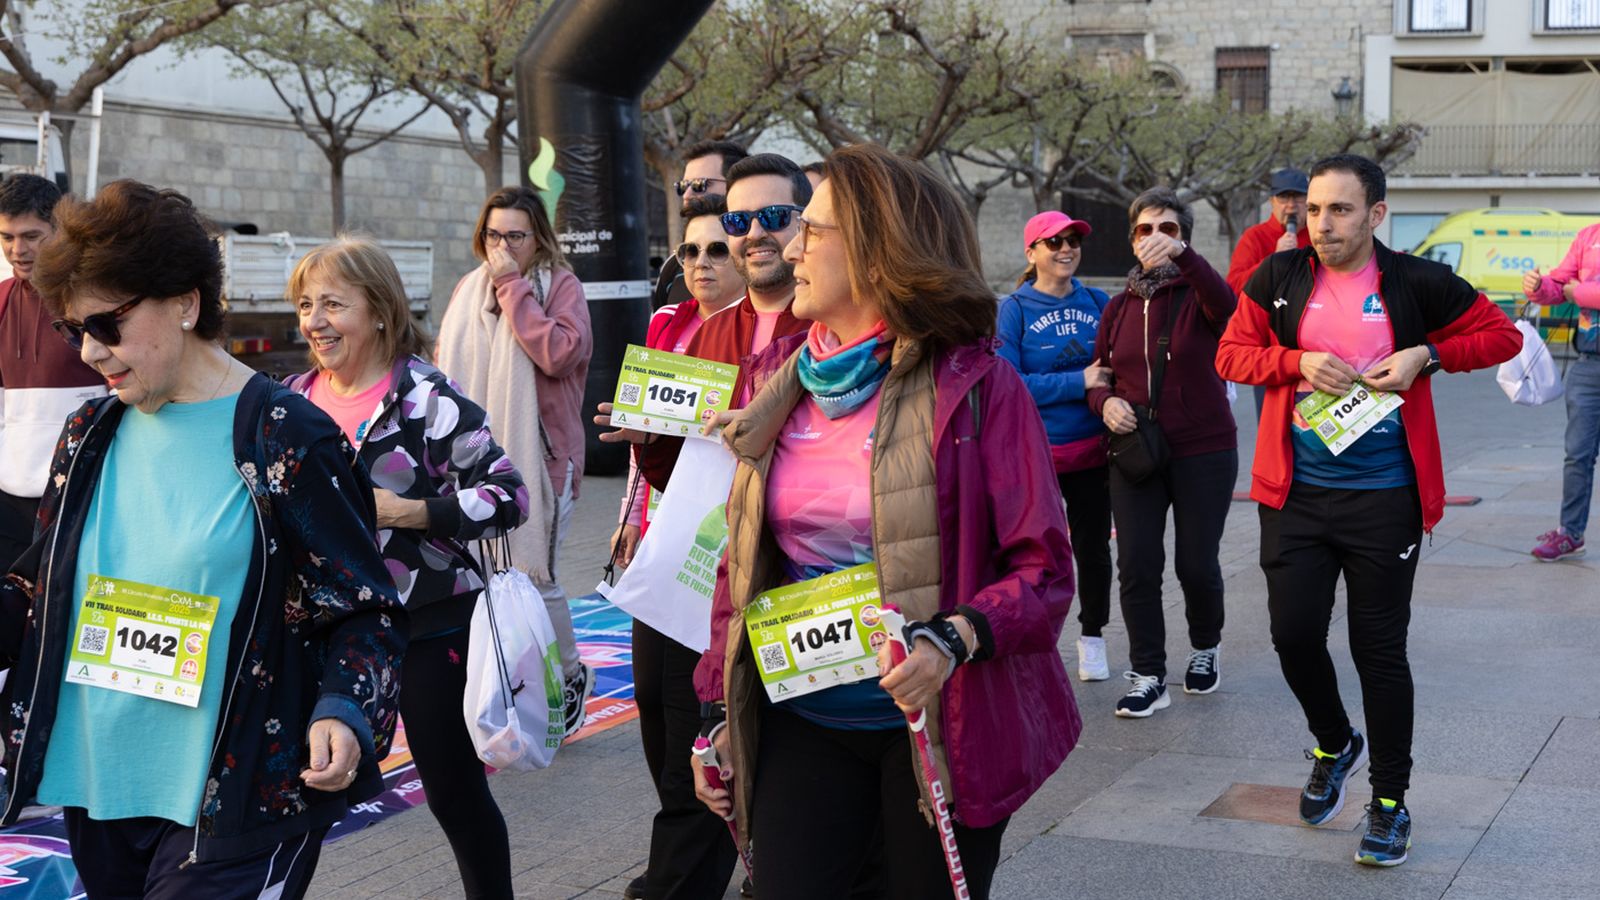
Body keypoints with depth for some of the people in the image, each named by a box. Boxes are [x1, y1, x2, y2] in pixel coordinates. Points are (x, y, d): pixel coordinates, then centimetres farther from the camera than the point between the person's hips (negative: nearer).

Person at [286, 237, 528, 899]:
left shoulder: (426, 397, -12)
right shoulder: (294, 399, 6)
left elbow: (508, 497, -15)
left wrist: (403, 511, -22)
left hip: (428, 626, -5)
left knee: (454, 791, 6)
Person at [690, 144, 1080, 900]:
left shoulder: (975, 388, -10)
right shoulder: (786, 389, 5)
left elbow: (1044, 571, -11)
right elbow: (742, 564, 11)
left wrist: (954, 641, -28)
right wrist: (723, 715, 9)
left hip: (939, 727, -4)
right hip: (803, 723, 4)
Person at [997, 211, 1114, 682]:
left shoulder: (1098, 302, 2)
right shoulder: (1014, 309, -8)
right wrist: (1079, 382, -20)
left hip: (1091, 451, 3)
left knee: (1092, 547, 14)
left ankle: (1093, 637, 31)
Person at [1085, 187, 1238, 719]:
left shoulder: (1196, 295, -4)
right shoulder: (1119, 307, 9)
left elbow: (1224, 304, -29)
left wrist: (1182, 256, -46)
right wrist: (1106, 402, -9)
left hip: (1204, 451, -3)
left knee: (1196, 563, 2)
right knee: (1137, 567, -3)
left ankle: (1206, 648, 31)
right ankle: (1148, 678, 6)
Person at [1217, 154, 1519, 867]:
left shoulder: (1417, 284, -4)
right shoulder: (1280, 278, 1)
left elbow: (1502, 335, 5)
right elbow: (1231, 353, 4)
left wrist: (1427, 356, -11)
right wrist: (1297, 361, -13)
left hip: (1384, 499, -2)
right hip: (1295, 494, 2)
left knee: (1379, 649, 3)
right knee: (1294, 634, 1)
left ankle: (1390, 801, 19)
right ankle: (1335, 745, 33)